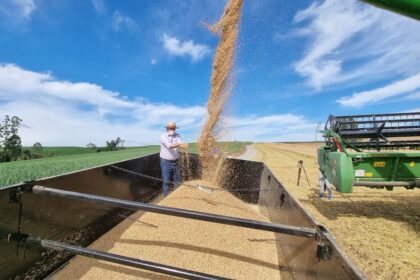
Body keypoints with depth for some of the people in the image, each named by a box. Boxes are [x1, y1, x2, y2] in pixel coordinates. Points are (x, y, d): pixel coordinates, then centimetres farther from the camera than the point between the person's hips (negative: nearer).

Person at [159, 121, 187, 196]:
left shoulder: (177, 136, -3)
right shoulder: (163, 136, -16)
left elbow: (181, 144, -22)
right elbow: (169, 145, -34)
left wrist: (182, 145, -48)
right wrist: (179, 144, -51)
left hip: (175, 161, 4)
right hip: (165, 162, -4)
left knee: (177, 179, 14)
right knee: (166, 181, 1)